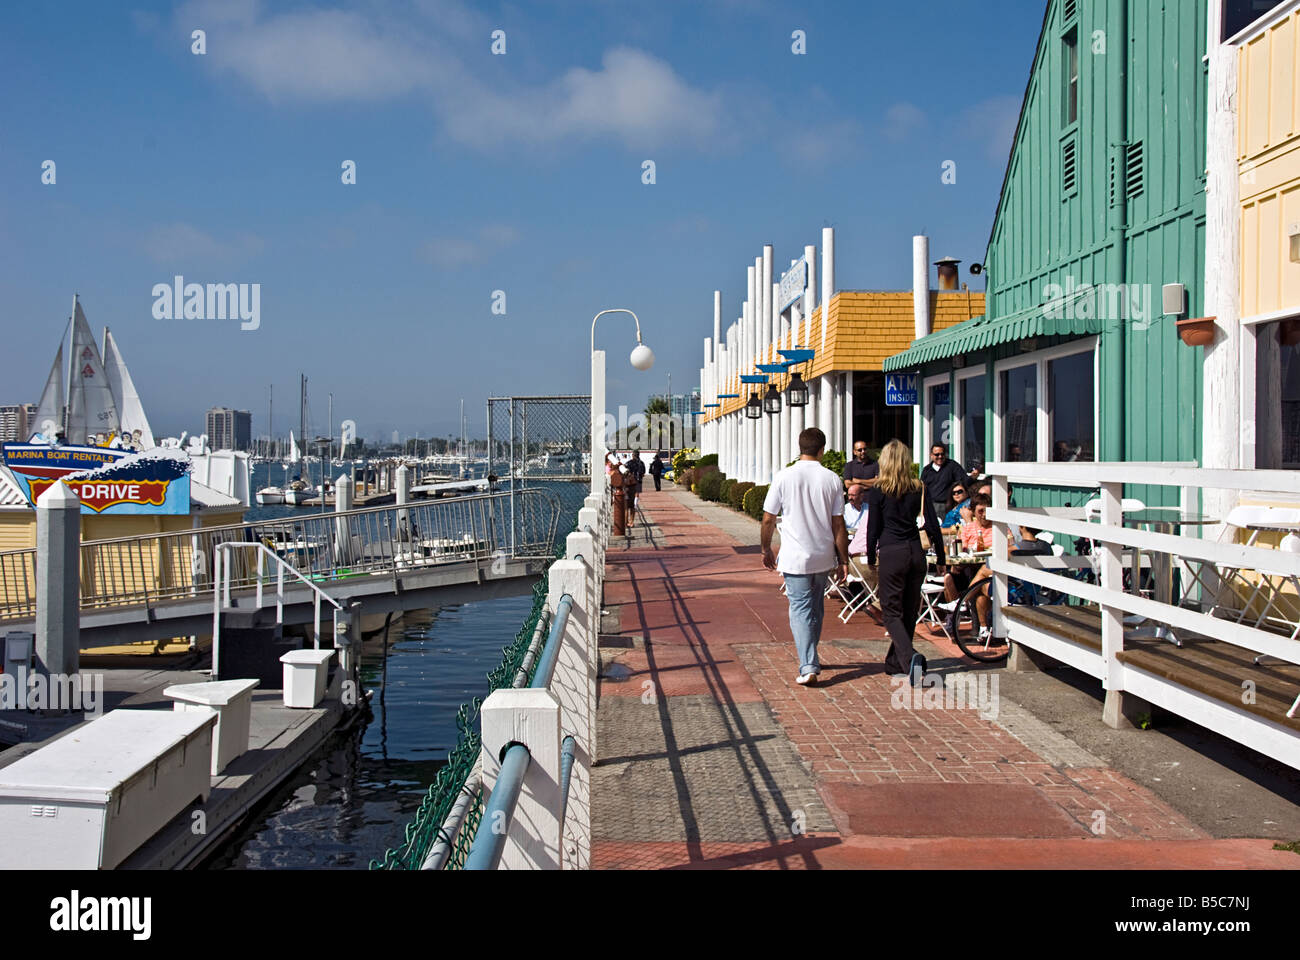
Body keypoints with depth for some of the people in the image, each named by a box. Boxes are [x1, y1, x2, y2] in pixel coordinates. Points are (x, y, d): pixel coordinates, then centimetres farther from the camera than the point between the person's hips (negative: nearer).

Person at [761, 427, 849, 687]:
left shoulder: (784, 477, -8)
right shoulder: (831, 480, -4)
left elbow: (768, 520, -3)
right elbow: (838, 525, -2)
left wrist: (766, 550, 12)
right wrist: (843, 560, 7)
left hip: (795, 558, -3)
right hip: (823, 558, 3)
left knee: (801, 610, -1)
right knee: (815, 608, 19)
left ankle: (808, 667, -11)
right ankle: (810, 658, 33)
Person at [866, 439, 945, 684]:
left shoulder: (878, 492, -6)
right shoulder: (920, 489, 3)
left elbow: (873, 529, -3)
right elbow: (933, 526, 3)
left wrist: (870, 559, 10)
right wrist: (940, 559, 11)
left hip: (891, 553, -4)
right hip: (916, 553, 4)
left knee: (892, 612, 2)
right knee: (909, 611, 15)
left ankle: (910, 657, -21)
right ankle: (895, 663, 25)